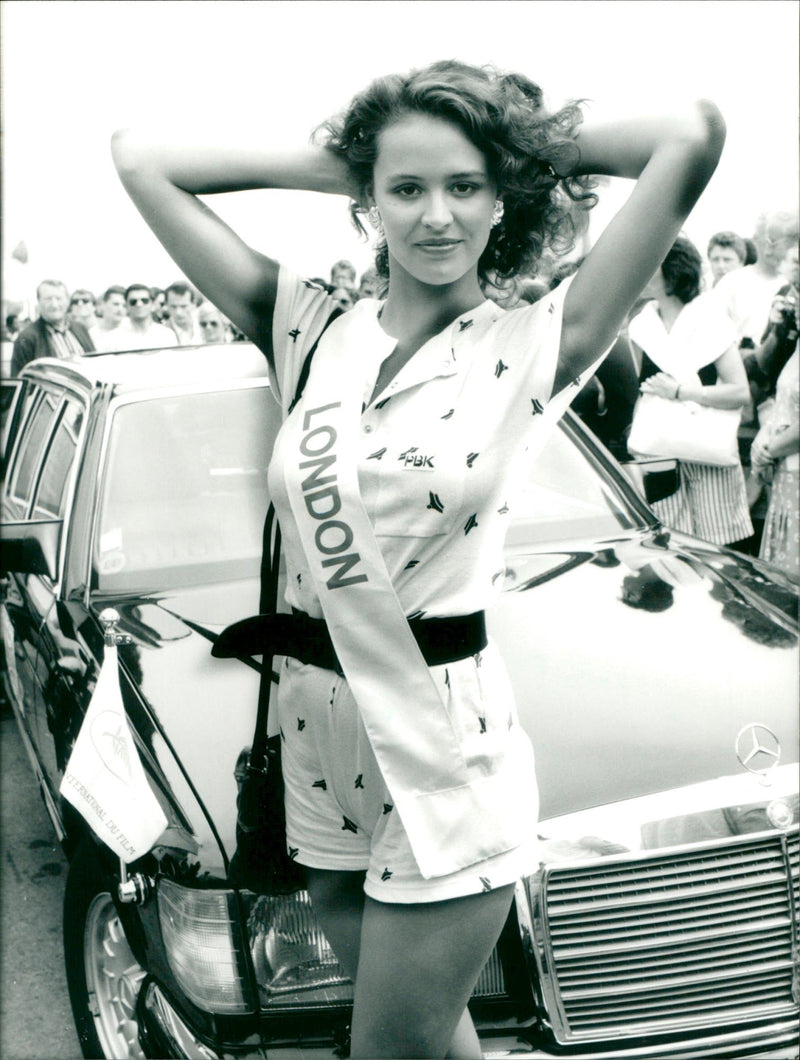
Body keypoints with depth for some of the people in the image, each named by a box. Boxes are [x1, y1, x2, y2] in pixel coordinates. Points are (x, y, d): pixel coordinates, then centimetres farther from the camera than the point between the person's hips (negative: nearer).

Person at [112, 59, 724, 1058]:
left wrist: (535, 150, -1)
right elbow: (140, 158, 2)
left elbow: (694, 136, -15)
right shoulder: (310, 330, 1)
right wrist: (335, 162, 3)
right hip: (318, 734, 4)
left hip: (446, 747, -4)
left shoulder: (533, 349, -8)